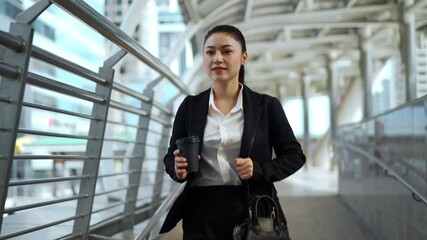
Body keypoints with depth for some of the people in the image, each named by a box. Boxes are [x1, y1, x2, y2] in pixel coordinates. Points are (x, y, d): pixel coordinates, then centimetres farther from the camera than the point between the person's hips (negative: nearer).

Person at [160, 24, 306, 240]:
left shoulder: (266, 106, 1)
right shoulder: (190, 106, 5)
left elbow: (295, 155, 4)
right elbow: (171, 157, 11)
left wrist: (259, 169, -12)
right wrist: (178, 169, -12)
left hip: (253, 211, -1)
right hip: (202, 213, 1)